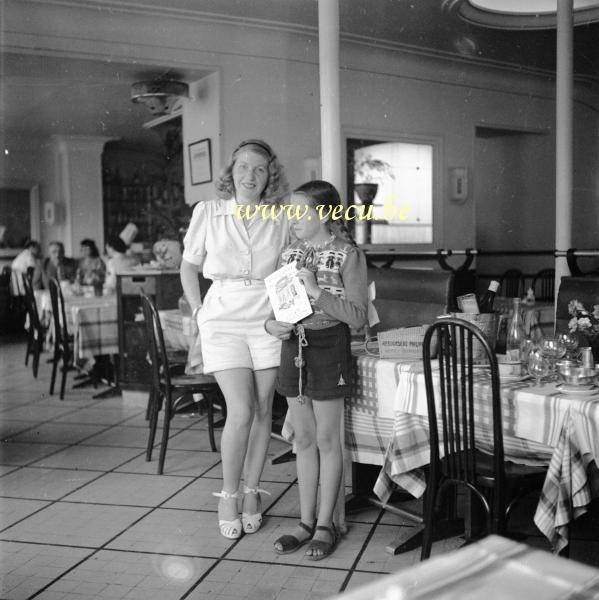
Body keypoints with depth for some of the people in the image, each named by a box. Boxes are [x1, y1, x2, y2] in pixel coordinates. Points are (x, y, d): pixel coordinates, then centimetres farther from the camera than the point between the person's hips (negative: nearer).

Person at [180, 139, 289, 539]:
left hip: (269, 320, 2)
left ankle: (252, 493, 23)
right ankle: (228, 495, 11)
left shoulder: (281, 220, 2)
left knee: (263, 410, 6)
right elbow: (189, 267, 11)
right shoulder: (208, 213, 1)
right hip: (224, 319, -2)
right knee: (241, 412, -10)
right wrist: (198, 311, 4)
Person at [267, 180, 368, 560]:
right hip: (293, 344, 6)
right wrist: (271, 324, -7)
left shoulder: (348, 255, -9)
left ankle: (326, 524, 18)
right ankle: (306, 521, 24)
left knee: (327, 439, 4)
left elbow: (358, 317, -15)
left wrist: (317, 290, -21)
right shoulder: (290, 254, 8)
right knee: (304, 439, 12)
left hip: (328, 347, -5)